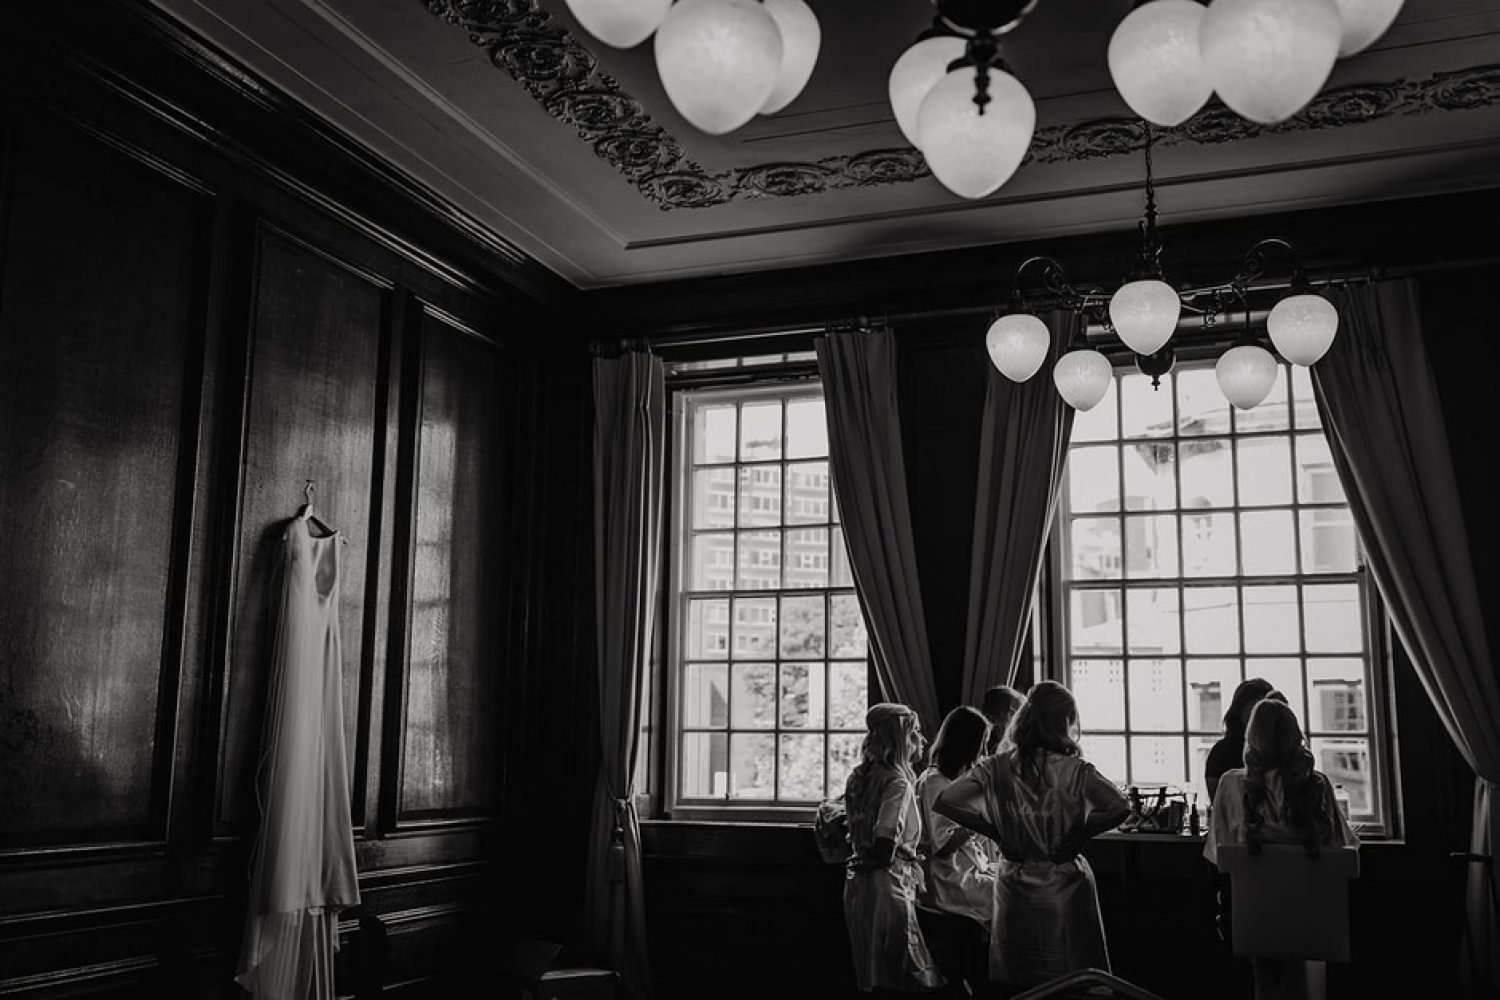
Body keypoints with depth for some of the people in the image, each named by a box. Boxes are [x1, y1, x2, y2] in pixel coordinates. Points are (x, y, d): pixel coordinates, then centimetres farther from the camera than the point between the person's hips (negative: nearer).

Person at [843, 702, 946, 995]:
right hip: (887, 882, -8)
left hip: (856, 883, 8)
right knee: (897, 979, 0)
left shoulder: (859, 776, 10)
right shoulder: (898, 783, -15)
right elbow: (886, 843, -24)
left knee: (871, 974, 16)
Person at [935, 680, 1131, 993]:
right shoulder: (1073, 770, -11)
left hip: (1014, 889, 3)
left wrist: (995, 831, 0)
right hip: (1065, 888, -2)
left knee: (1016, 986, 13)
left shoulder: (997, 768, -4)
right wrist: (1078, 836, -7)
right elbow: (1120, 807, -21)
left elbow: (944, 802, -9)